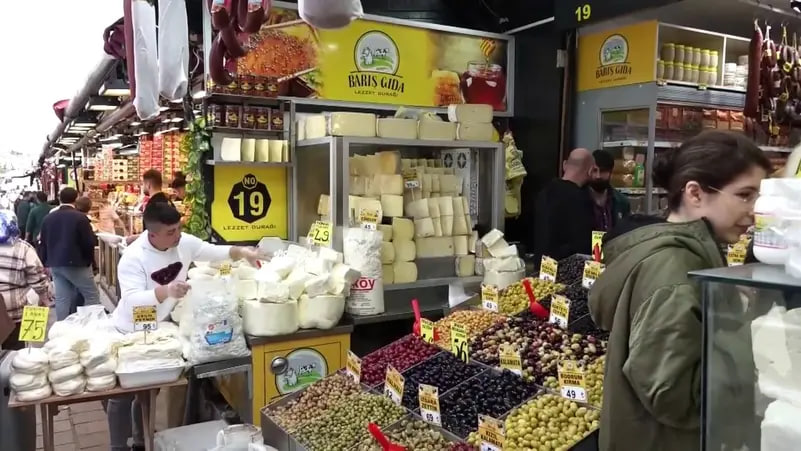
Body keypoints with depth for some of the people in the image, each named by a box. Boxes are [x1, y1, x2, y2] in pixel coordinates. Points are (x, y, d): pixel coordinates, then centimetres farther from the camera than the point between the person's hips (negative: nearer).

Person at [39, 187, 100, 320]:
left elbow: (43, 243, 12)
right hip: (76, 264, -6)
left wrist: (46, 263, 22)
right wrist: (90, 261, 5)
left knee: (62, 299, 9)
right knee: (92, 296, 3)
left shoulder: (48, 218, 7)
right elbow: (90, 243, -13)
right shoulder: (80, 217, -13)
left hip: (55, 264, 6)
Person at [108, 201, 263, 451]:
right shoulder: (133, 257, -29)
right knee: (123, 395, 7)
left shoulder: (184, 243, -12)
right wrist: (166, 291, -54)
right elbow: (131, 300, -38)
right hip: (129, 333, -6)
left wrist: (242, 252, -19)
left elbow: (214, 252, -1)